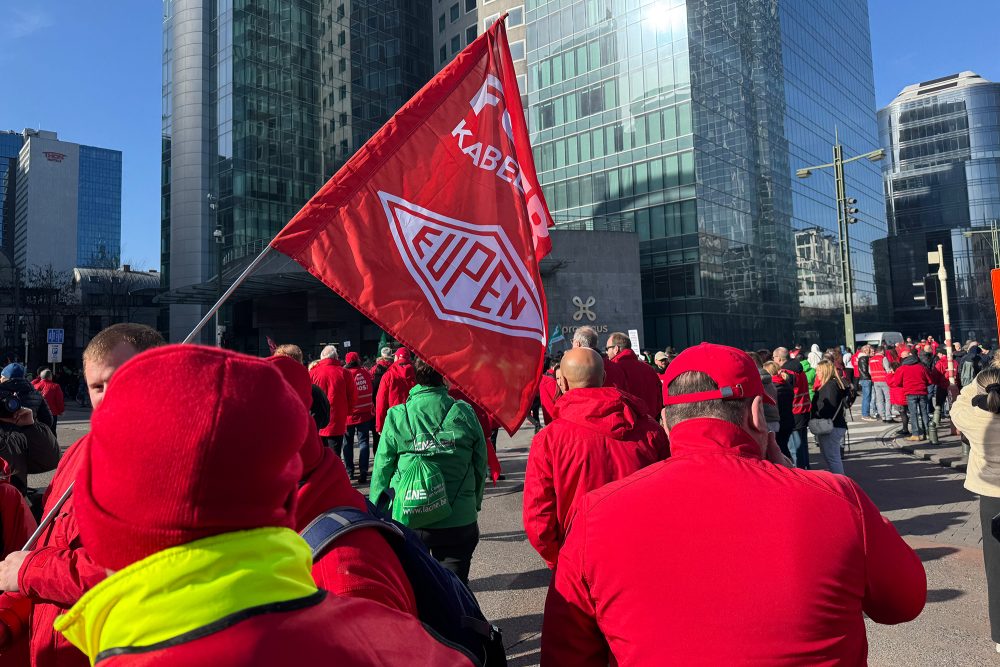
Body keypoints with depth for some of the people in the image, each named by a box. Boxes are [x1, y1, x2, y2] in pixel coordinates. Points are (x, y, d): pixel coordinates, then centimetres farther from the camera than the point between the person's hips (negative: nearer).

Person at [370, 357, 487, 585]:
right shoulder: (464, 413, -5)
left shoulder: (396, 417, -8)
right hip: (459, 522, 0)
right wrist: (475, 503, 15)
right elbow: (481, 465, 2)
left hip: (407, 521, 0)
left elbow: (382, 469, -2)